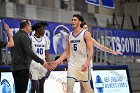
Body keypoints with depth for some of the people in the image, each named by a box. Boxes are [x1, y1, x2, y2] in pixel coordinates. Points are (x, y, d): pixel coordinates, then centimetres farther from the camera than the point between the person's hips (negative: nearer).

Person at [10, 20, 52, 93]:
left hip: (14, 67, 10)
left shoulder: (15, 36, 15)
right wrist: (42, 62, -24)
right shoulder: (24, 36, -14)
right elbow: (29, 52, -24)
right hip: (22, 67, -10)